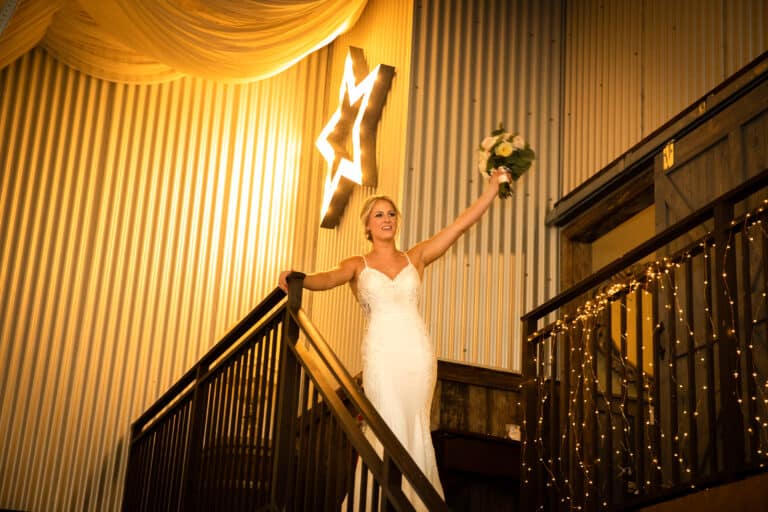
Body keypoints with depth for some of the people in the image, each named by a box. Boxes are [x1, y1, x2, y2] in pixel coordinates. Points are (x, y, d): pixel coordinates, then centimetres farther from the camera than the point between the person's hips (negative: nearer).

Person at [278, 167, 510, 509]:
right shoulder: (358, 265, 10)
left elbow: (463, 223, 12)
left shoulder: (415, 257, 14)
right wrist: (298, 281, -33)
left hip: (418, 352, 2)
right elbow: (330, 278, -11)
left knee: (415, 430, 1)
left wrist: (494, 185, 9)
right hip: (381, 353, -2)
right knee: (390, 430, -9)